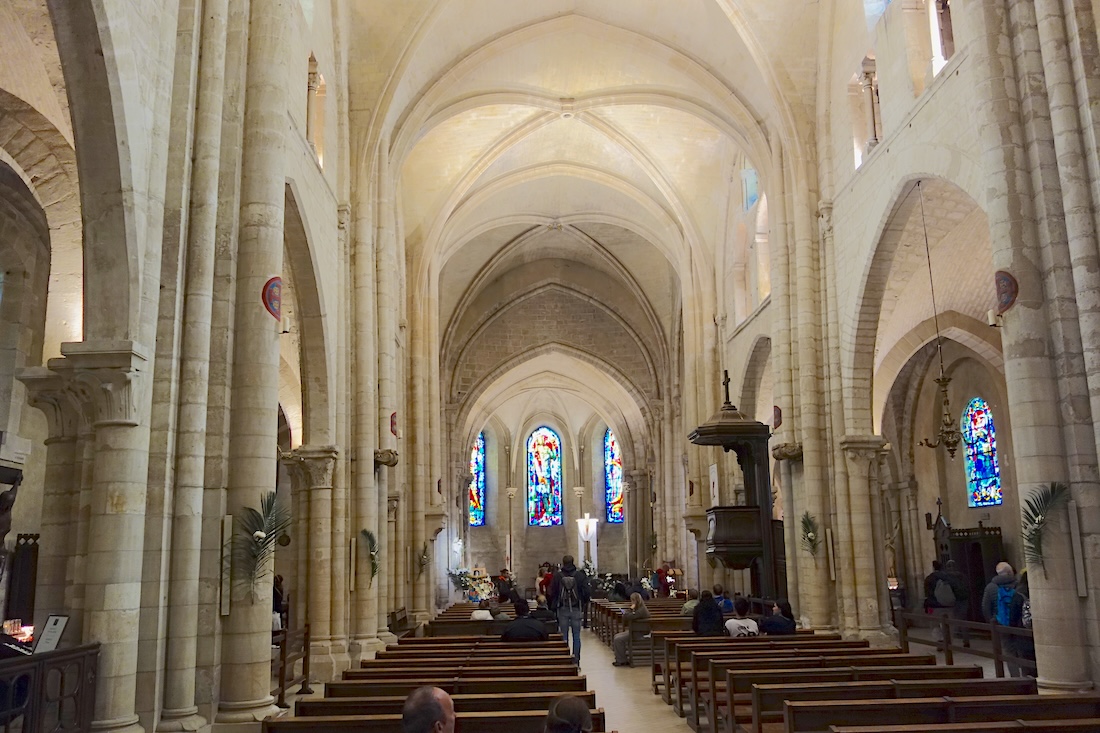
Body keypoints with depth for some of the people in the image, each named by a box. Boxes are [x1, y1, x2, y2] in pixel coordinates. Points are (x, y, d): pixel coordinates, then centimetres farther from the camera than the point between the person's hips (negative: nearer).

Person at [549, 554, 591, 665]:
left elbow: (552, 594, 0)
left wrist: (553, 608, 10)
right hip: (576, 609, 0)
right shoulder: (580, 575, -3)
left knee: (564, 636, 6)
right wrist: (583, 604, 12)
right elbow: (587, 592, -3)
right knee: (576, 635, 6)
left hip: (562, 610, 0)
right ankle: (576, 660, 5)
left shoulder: (557, 576, -2)